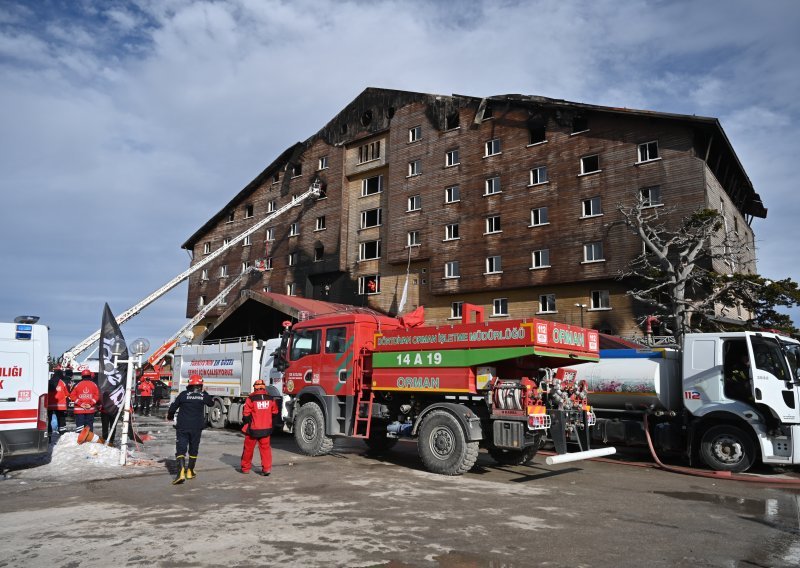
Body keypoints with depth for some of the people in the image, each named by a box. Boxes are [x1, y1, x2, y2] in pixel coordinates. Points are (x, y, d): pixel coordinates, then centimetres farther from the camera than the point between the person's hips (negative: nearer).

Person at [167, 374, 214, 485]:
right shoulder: (204, 396, -3)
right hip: (197, 427, 1)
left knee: (181, 449, -2)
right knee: (193, 449, 16)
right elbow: (211, 403, 17)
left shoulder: (183, 394, -5)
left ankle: (181, 472, -19)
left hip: (182, 427, -1)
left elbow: (173, 407, 1)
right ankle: (190, 471, 26)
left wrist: (170, 416, 21)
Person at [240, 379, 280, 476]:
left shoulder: (251, 399, -12)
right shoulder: (270, 399, 2)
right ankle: (267, 468, 1)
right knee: (265, 448, 9)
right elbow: (275, 412, 10)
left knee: (248, 448, 13)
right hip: (266, 429, 3)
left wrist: (246, 422, 11)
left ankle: (245, 468, 24)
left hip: (253, 429, -3)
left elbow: (246, 414, -10)